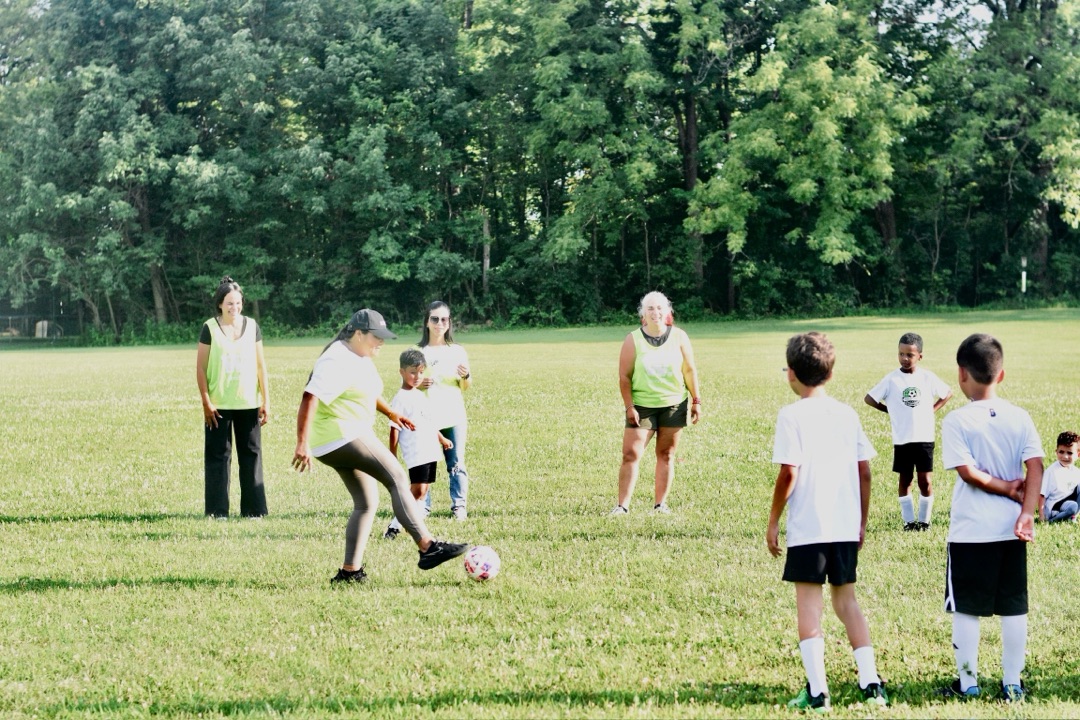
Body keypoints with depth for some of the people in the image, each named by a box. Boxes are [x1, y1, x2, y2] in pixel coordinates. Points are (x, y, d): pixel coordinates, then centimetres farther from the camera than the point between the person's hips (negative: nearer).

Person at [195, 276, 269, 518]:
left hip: (249, 404, 2)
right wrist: (206, 402, -9)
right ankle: (218, 511, 5)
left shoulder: (252, 326, 4)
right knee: (218, 456, 1)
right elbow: (200, 368, -3)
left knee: (251, 454, 4)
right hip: (219, 405, -2)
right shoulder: (210, 329, -4)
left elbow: (260, 365, 7)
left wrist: (266, 400, 3)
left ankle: (253, 508, 10)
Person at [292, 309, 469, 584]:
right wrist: (302, 444, -34)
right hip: (340, 436, -11)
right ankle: (428, 547, -25)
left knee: (367, 503, 11)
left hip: (354, 436, 11)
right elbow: (310, 399, -28)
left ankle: (350, 571, 12)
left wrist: (391, 413, 27)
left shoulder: (361, 358, 14)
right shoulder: (338, 362, -19)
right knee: (398, 478, -18)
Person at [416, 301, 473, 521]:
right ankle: (422, 506, 0)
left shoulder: (457, 351, 9)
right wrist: (418, 384, -12)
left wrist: (466, 376, -9)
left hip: (453, 417, 1)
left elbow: (465, 387, 13)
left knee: (456, 463, -2)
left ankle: (459, 506, 2)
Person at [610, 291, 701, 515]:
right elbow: (624, 376, -4)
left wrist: (696, 400, 5)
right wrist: (629, 406, -9)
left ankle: (660, 504, 12)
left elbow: (690, 370, 6)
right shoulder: (633, 341, -5)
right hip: (642, 406, -2)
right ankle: (623, 505, -7)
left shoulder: (679, 337, 1)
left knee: (666, 455, 5)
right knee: (630, 454, -8)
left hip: (673, 405, 2)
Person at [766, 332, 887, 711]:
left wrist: (772, 522, -4)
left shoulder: (792, 416, -8)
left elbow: (789, 473, -13)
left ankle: (817, 690, -4)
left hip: (807, 527, -5)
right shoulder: (847, 414, 8)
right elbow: (864, 470, 9)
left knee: (808, 603, 1)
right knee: (846, 599, 15)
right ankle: (870, 682, 9)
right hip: (846, 526, 5)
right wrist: (862, 521, 18)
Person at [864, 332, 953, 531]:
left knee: (925, 481, 0)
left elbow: (947, 393, 12)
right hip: (902, 440, 0)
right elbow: (869, 399, -1)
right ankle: (909, 520, 14)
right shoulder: (892, 379, -4)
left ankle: (924, 520, 12)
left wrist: (932, 410, 2)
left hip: (924, 438, 0)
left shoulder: (927, 377, -1)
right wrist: (891, 410, -1)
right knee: (905, 480, 6)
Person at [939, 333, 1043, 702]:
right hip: (1011, 530, 4)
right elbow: (1035, 467, -8)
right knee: (1014, 608, 9)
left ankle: (967, 683, 10)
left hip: (970, 532, -3)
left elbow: (969, 472, -15)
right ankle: (1012, 684, 12)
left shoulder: (956, 421, -9)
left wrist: (1007, 489, -5)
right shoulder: (1020, 418, 1)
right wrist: (1027, 510, -12)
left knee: (966, 609, 5)